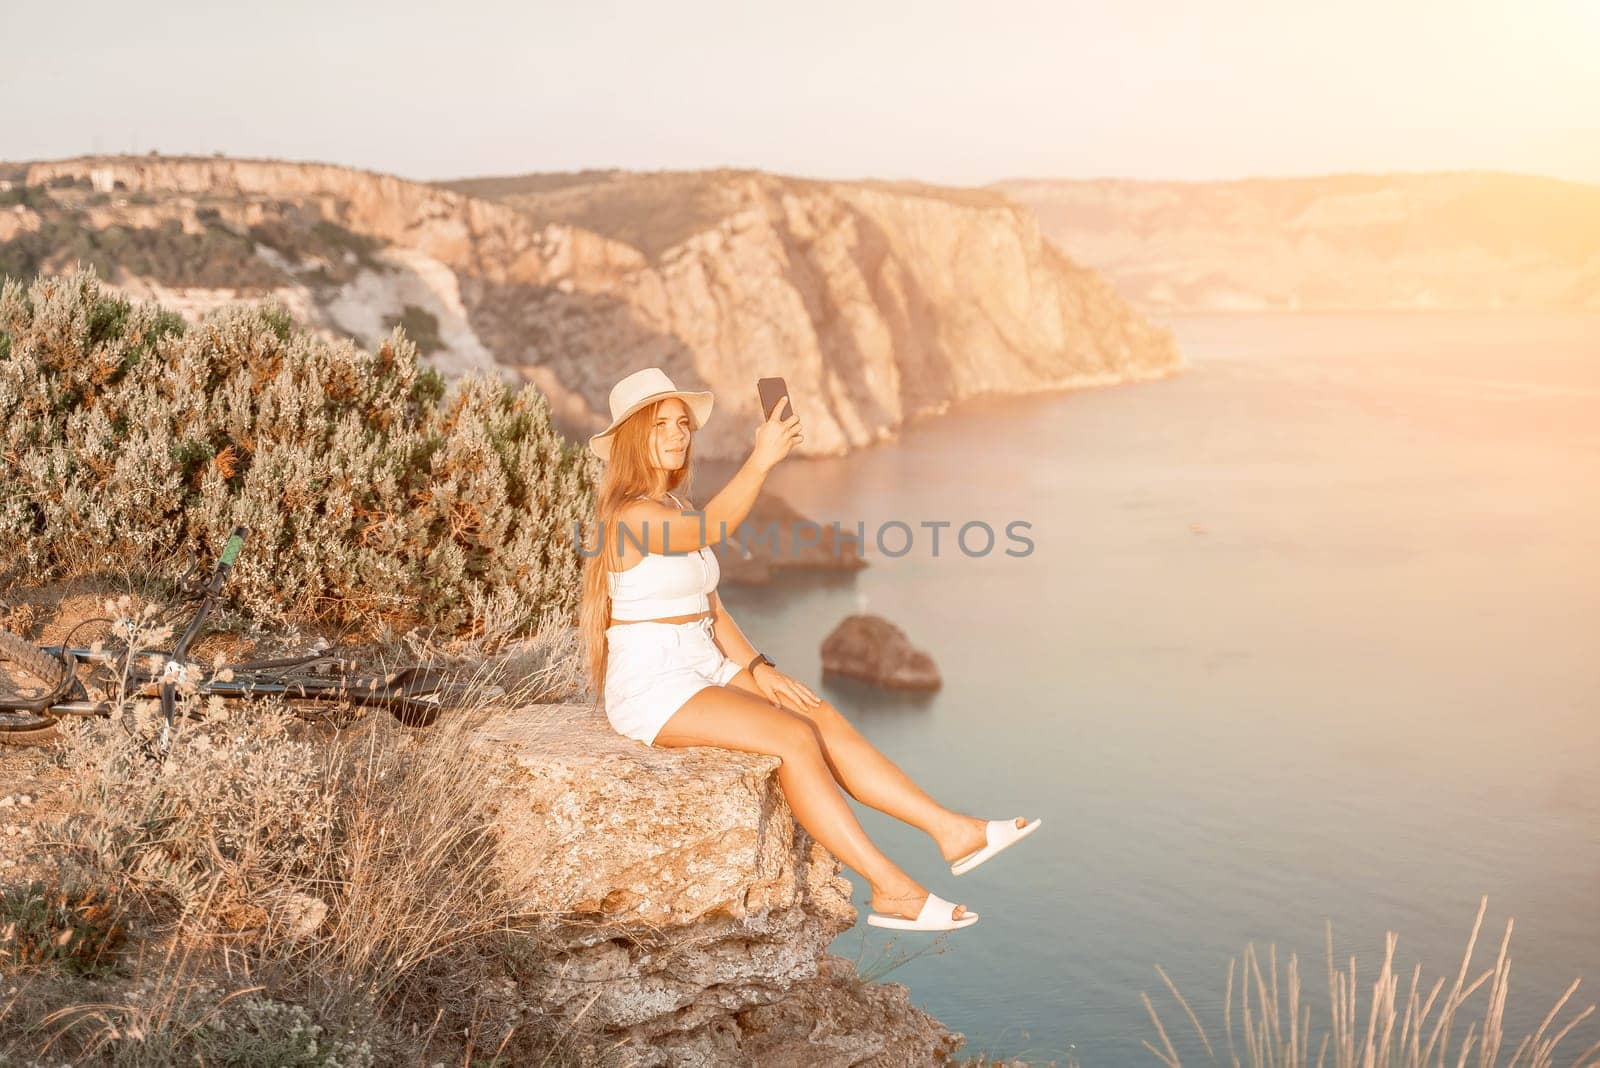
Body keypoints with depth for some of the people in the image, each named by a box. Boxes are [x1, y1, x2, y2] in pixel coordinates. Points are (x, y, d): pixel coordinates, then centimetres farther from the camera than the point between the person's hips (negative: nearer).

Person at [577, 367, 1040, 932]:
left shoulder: (674, 506, 15)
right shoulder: (630, 515, -15)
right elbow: (710, 528, -37)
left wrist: (756, 668, 2)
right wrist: (760, 461, -49)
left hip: (704, 669, 9)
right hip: (651, 688, -9)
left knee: (826, 720, -8)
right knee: (794, 736, -24)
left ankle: (952, 830, -12)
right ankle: (891, 890, -22)